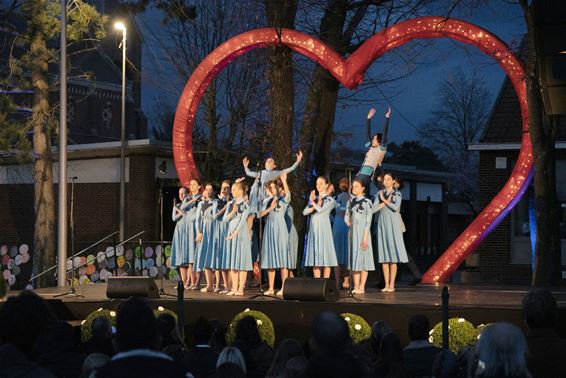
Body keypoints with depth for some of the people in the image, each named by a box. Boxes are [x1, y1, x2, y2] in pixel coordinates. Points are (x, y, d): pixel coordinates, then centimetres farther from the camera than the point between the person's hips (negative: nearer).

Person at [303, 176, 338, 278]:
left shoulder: (330, 200, 1)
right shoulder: (315, 199, 15)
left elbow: (321, 209, -15)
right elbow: (305, 212, 3)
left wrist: (312, 202, 1)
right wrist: (316, 205, -10)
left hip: (324, 229, -5)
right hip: (314, 229, 5)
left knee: (325, 256, -5)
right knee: (315, 259, 3)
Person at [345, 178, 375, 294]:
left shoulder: (367, 202, -5)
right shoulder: (350, 201, 12)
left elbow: (368, 221, -9)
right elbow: (346, 217, 15)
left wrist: (365, 238, -15)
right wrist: (348, 221, -9)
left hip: (362, 232, -6)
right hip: (353, 232, 6)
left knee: (363, 258, -5)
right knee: (354, 257, 4)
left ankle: (362, 287, -3)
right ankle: (356, 287, 6)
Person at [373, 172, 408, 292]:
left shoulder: (397, 194, 3)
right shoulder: (379, 194, 11)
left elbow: (395, 207, -15)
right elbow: (374, 209, 0)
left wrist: (384, 200, -4)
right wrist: (385, 202, -7)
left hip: (393, 224, -3)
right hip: (382, 224, 3)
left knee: (393, 256, -5)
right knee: (384, 256, 1)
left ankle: (392, 284, -4)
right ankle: (386, 284, 3)